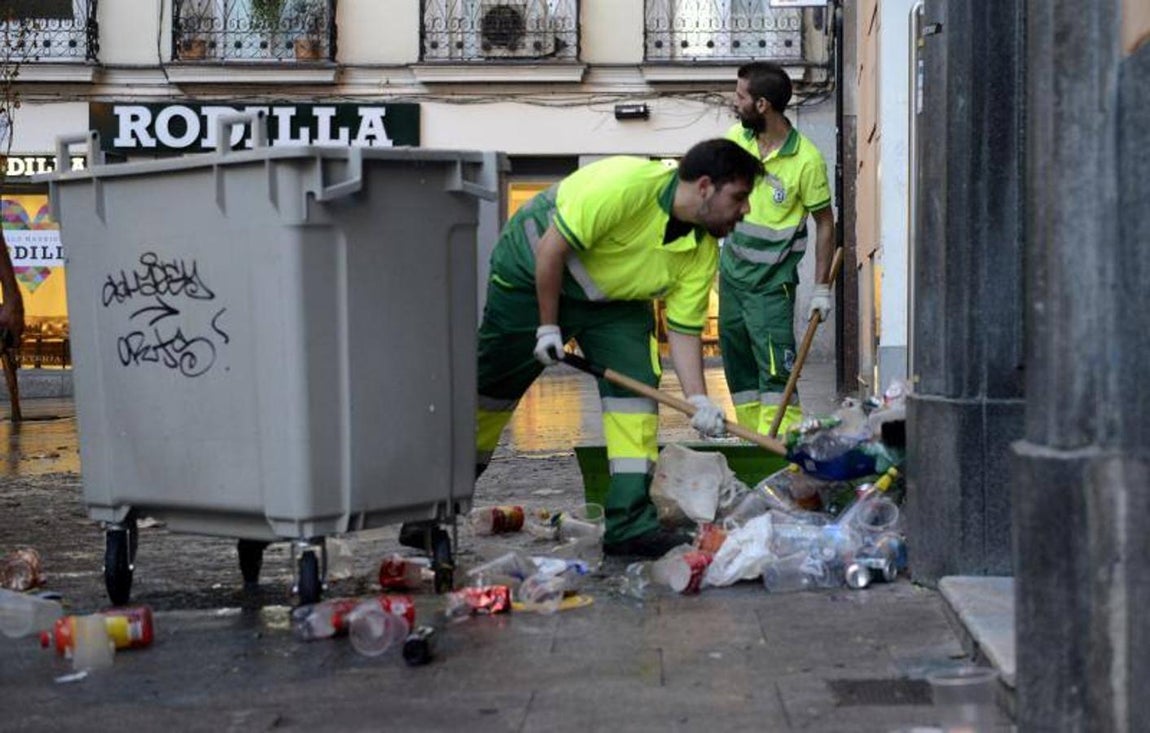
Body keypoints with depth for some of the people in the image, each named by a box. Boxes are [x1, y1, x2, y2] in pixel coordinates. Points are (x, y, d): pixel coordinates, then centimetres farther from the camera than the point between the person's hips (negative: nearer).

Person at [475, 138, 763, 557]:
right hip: (530, 272, -5)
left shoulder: (703, 250, -14)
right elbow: (553, 247, -29)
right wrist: (547, 326, -23)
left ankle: (630, 524, -11)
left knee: (636, 384, -13)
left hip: (614, 299, 5)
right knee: (491, 387, 5)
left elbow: (684, 329, -9)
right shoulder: (627, 184, -35)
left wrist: (697, 400, -21)